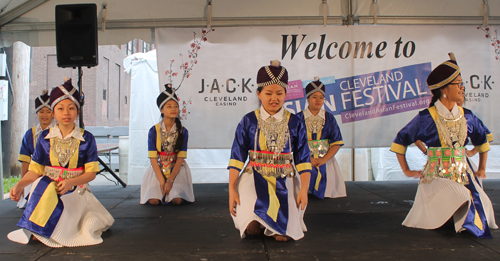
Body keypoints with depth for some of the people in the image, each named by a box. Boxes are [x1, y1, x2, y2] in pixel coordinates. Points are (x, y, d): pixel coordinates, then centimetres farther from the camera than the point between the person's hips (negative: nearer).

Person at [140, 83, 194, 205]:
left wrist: (170, 180, -18)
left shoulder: (182, 131, -3)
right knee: (154, 201, -20)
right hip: (158, 168, 0)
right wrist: (162, 181, -17)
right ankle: (163, 189, 14)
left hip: (177, 169, 0)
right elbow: (153, 158, -7)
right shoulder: (153, 131, -4)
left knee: (177, 200, -22)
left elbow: (180, 158, -7)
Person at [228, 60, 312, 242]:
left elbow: (303, 159, 4)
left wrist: (304, 189, -7)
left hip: (285, 180, 1)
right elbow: (237, 158, -1)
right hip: (255, 177, -1)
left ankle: (279, 229, 18)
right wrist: (232, 189, -8)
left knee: (284, 232, -17)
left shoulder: (294, 123, 4)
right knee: (252, 228, -24)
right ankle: (253, 223, 11)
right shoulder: (249, 121, 2)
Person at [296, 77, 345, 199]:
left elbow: (337, 142, 1)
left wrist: (324, 159, -13)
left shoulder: (329, 118, 6)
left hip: (326, 161, 2)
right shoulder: (298, 118, -1)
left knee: (327, 191, -6)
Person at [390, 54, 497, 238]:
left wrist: (482, 169, 22)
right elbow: (400, 141, 2)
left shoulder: (467, 117, 6)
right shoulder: (425, 118, -7)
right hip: (436, 176, -4)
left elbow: (482, 140, 24)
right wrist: (406, 171, 1)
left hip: (464, 175, 4)